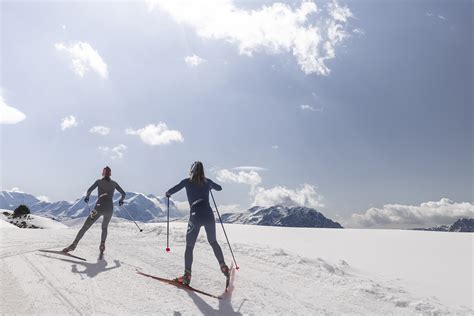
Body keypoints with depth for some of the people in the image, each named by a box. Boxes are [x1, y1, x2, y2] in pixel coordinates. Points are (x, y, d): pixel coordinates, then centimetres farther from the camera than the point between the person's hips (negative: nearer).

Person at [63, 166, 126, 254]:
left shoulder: (99, 181, 8)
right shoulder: (114, 183, 12)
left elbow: (89, 190, -5)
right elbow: (123, 193, 15)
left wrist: (87, 197, 16)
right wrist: (121, 201, 34)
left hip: (99, 207, -2)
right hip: (109, 208, 2)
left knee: (85, 227, 3)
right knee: (104, 228, 25)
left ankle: (74, 244, -7)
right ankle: (102, 246, 17)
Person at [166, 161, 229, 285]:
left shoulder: (187, 181, 3)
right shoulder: (207, 181, 12)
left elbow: (171, 191, 2)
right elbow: (219, 188, 31)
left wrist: (168, 193, 24)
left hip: (195, 216, -3)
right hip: (209, 215, 3)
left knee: (189, 246, 9)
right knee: (213, 242, 23)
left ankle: (187, 276, 7)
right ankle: (224, 267, 24)